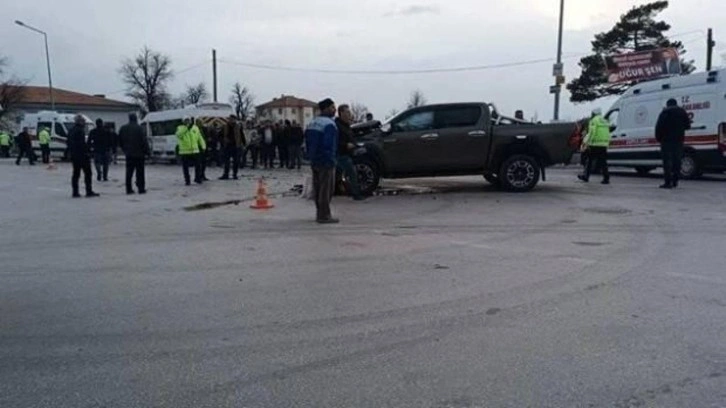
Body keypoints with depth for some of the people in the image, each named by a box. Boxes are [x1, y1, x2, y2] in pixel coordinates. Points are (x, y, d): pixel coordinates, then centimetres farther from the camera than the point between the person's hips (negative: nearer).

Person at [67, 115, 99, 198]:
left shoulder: (71, 130, 15)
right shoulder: (80, 130, -13)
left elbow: (69, 143, 19)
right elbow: (82, 143, -20)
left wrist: (70, 153, 22)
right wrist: (87, 152, -15)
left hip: (74, 156, 9)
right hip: (82, 155, -9)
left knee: (76, 174, 10)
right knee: (88, 173, -3)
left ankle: (75, 192, 9)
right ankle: (89, 192, -5)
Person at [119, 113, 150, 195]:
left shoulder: (123, 128, 7)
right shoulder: (139, 129, -12)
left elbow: (120, 142, 13)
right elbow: (144, 142, -12)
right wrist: (148, 152, -5)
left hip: (128, 154, 5)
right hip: (139, 154, -5)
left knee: (129, 173, 9)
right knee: (140, 173, 2)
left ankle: (128, 189, 9)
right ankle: (141, 189, 2)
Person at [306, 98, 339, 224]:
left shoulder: (312, 123, 15)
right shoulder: (329, 124, -15)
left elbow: (307, 142, 17)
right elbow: (329, 145, -22)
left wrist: (311, 156, 19)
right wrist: (331, 160, -17)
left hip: (314, 161, 9)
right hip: (325, 161, -9)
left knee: (318, 188, 14)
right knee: (326, 189, -5)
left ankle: (320, 214, 22)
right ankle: (324, 216, -4)